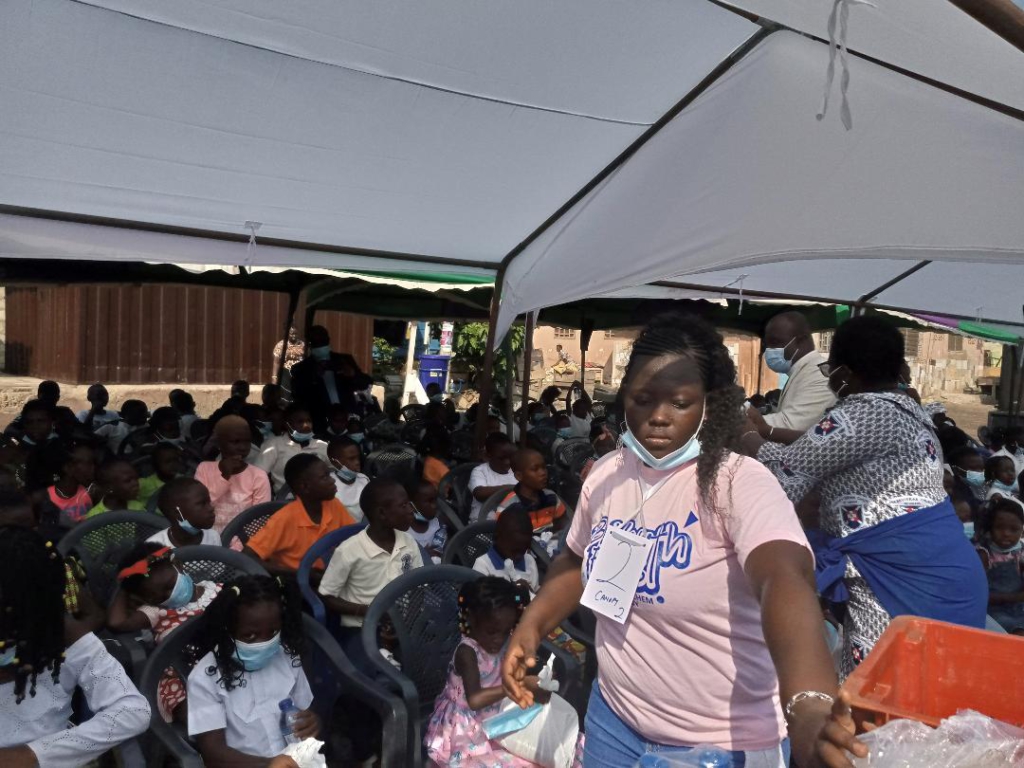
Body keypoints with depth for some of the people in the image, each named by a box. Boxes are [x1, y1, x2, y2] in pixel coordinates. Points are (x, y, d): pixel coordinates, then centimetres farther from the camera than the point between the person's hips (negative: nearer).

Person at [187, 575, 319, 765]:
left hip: (297, 759, 4)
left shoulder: (286, 658, 4)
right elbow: (212, 751, -12)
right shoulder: (206, 677, -9)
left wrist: (312, 723, -9)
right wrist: (266, 764, -27)